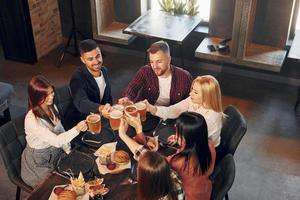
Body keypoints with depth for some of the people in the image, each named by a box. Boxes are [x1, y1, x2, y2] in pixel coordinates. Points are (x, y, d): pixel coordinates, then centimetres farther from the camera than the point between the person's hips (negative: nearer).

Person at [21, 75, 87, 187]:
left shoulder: (52, 108, -5)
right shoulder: (32, 120, -29)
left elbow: (60, 131, 4)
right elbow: (56, 141, -32)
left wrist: (69, 152, -7)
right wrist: (76, 129, -43)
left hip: (56, 152, 6)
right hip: (38, 163, -6)